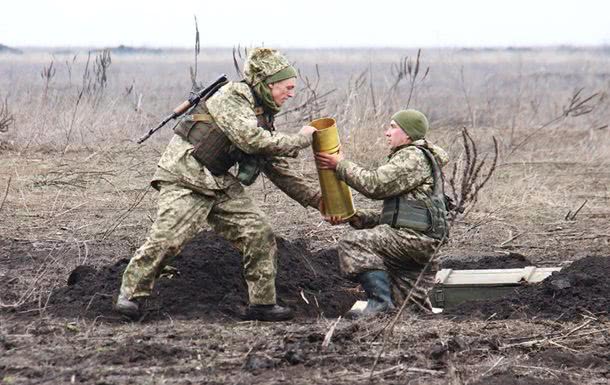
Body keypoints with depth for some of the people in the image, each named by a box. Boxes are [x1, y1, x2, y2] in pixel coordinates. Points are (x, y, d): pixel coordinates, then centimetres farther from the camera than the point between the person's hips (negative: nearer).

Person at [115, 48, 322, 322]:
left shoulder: (262, 117, 15)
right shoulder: (233, 97, -12)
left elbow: (279, 170, 16)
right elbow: (251, 140, -26)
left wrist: (317, 199, 8)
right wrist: (300, 140, -16)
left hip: (219, 183, 8)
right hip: (185, 177, -8)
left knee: (258, 233, -3)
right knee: (167, 237, -17)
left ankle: (262, 303, 4)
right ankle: (131, 294, -2)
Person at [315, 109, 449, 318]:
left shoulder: (413, 157, -6)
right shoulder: (410, 157, 28)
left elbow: (375, 184, -16)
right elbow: (389, 216, 23)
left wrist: (341, 165, -6)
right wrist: (355, 217, 10)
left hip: (418, 237, -11)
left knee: (354, 243, -22)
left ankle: (379, 301, -25)